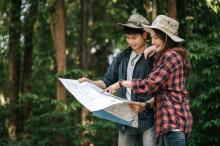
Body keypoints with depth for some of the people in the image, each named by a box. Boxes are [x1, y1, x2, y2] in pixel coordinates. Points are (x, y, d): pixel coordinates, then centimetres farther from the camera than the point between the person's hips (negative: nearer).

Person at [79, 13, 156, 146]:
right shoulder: (122, 58, 12)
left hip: (147, 119, -5)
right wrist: (91, 83, 1)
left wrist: (147, 104, -24)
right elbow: (108, 82, 18)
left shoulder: (154, 57, -5)